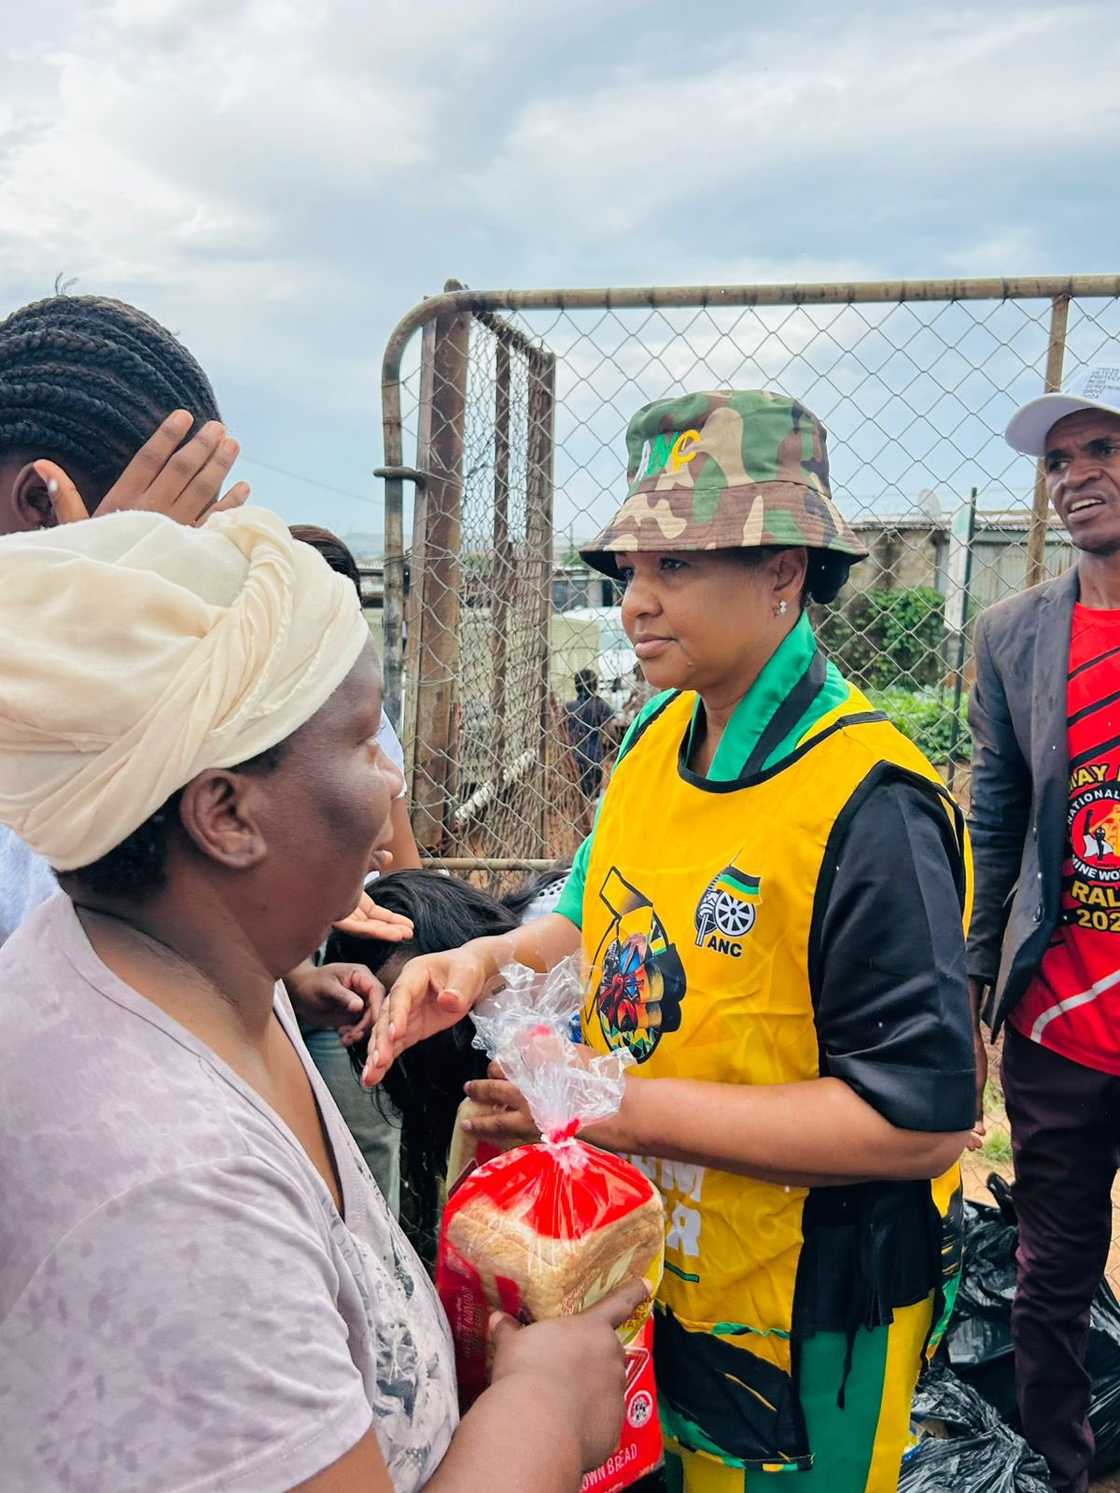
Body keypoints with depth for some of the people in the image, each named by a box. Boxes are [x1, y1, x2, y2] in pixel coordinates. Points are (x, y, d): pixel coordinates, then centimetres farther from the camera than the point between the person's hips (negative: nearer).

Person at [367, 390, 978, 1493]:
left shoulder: (868, 804, -27)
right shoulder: (657, 738, -4)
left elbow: (921, 1121, -27)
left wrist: (632, 1109, -28)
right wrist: (489, 961, -11)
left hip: (798, 1318, -6)